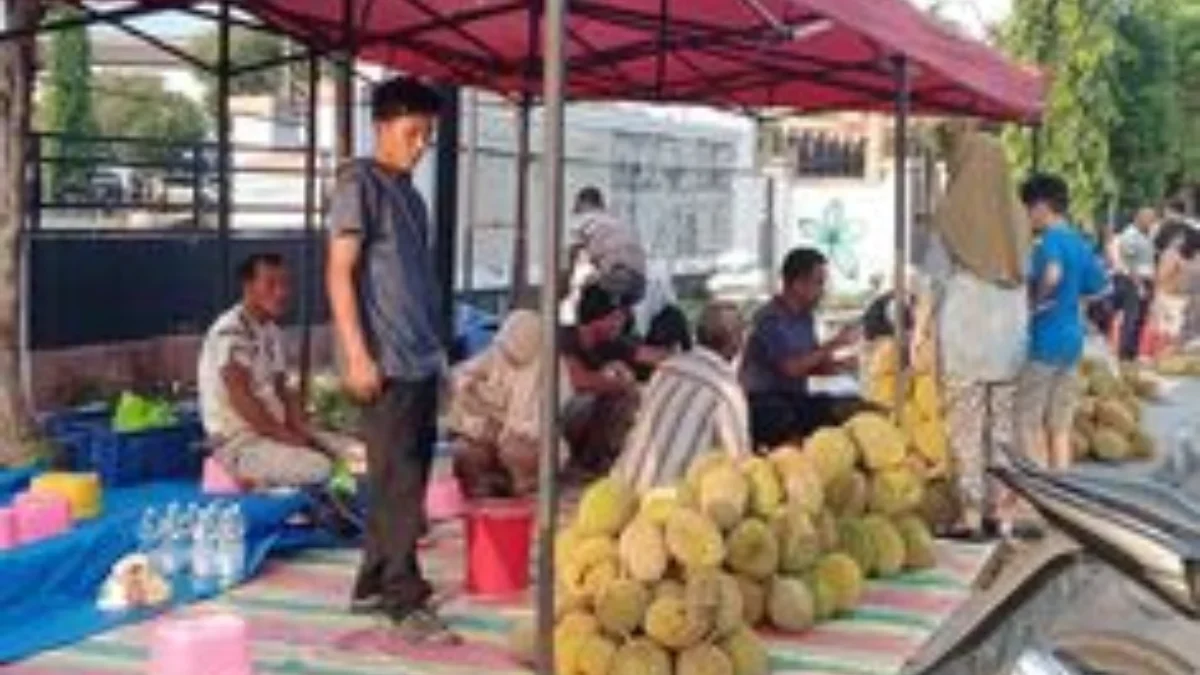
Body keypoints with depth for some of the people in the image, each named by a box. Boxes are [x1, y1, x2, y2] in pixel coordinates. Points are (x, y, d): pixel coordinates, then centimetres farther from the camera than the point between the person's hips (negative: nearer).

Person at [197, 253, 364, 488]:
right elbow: (241, 400, -21)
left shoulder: (272, 332, 13)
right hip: (239, 441, -9)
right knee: (319, 469, -28)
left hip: (276, 431, 9)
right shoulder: (230, 331, -16)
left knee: (358, 453, -1)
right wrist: (288, 437, -18)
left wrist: (303, 431, -3)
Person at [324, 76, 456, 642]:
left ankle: (373, 585, 21)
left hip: (421, 360, 8)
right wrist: (357, 355, -18)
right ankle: (405, 601, -3)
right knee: (398, 484, -7)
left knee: (409, 480, 12)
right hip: (387, 362, -8)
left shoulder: (409, 193, 17)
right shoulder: (360, 184, -7)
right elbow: (339, 272, -12)